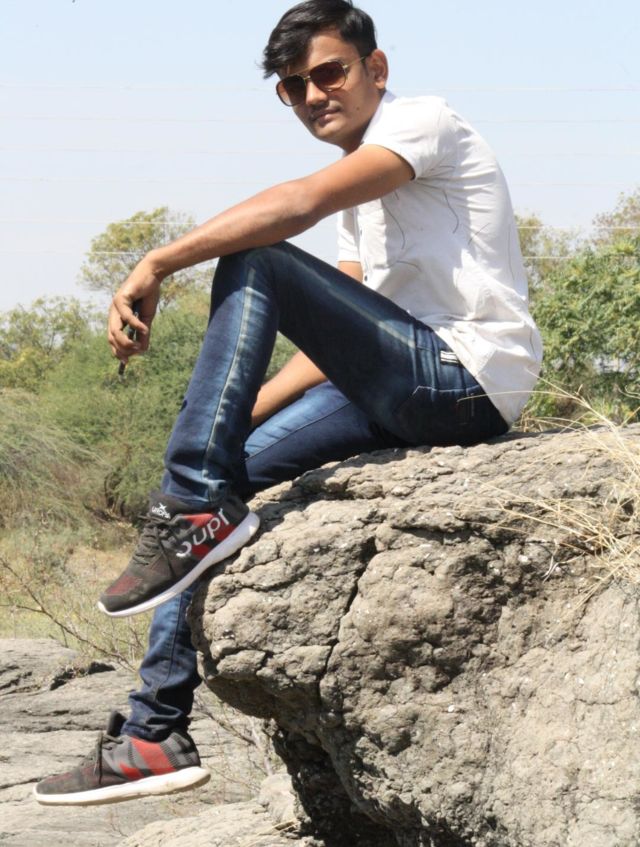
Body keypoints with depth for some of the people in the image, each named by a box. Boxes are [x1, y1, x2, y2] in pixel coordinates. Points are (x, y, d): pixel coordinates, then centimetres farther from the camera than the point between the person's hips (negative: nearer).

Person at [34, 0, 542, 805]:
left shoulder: (426, 121, -5)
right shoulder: (364, 189, 23)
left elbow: (300, 203, -23)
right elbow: (338, 338, 21)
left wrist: (156, 265, -24)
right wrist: (236, 415, 10)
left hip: (467, 378, -9)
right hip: (409, 391, 9)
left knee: (252, 263, -20)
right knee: (214, 471, 3)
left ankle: (196, 510, -22)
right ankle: (155, 734, 2)